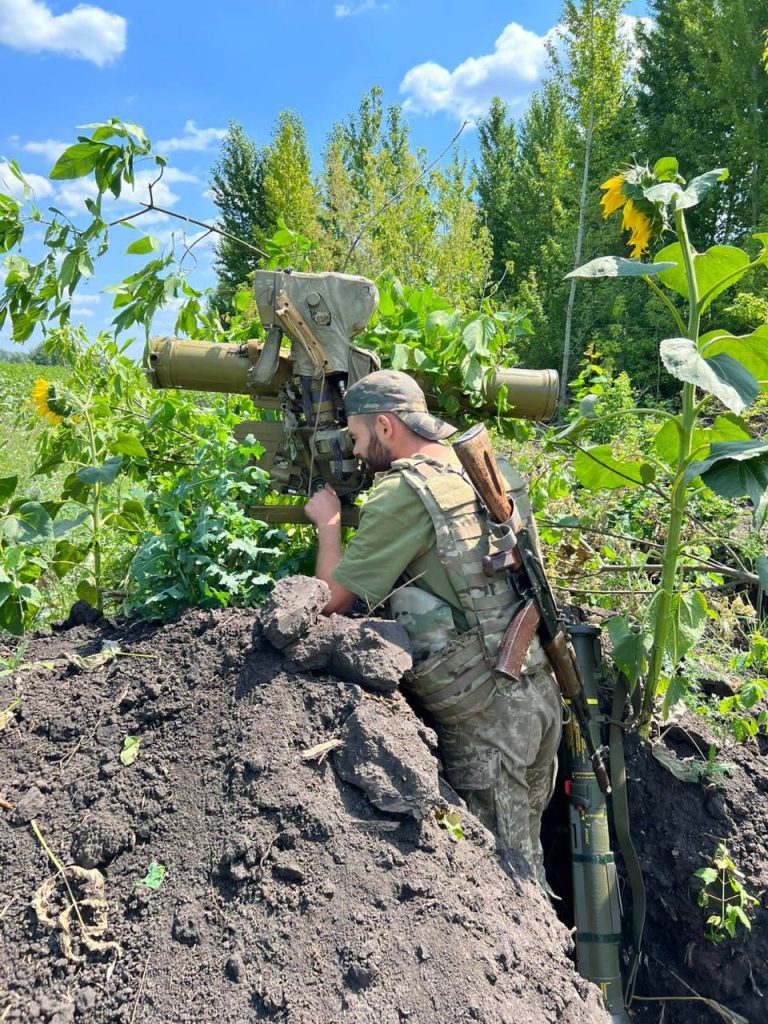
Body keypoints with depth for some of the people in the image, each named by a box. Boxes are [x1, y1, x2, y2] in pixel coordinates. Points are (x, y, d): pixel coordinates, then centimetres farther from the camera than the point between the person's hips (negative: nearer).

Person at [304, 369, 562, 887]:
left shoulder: (403, 492, -16)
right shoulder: (489, 471, 7)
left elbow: (333, 598, -9)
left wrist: (329, 522, 8)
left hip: (484, 711, -8)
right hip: (541, 689, 8)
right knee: (525, 848, 22)